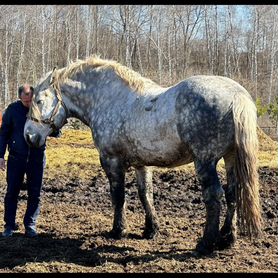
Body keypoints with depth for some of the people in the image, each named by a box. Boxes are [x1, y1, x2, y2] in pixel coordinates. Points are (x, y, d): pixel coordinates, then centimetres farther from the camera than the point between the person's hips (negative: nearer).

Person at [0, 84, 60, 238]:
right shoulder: (13, 109, -6)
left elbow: (55, 133, 0)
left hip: (37, 157, 1)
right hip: (16, 157, 0)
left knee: (35, 193, 6)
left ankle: (30, 224, 19)